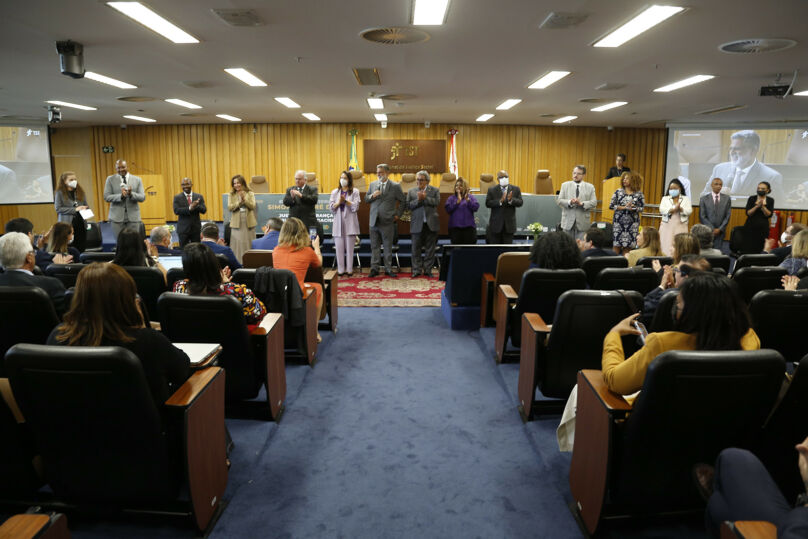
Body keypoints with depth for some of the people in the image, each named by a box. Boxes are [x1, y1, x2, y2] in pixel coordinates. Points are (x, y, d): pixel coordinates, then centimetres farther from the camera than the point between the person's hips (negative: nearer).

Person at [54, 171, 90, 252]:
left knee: (81, 249, 5)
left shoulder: (80, 192, 11)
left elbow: (86, 206, 18)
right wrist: (75, 209, -15)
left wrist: (85, 209, -6)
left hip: (81, 224, 4)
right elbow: (58, 209, -7)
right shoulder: (60, 193, -1)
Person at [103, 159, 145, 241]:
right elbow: (106, 197, -2)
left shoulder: (137, 180, 7)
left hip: (133, 216, 1)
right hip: (117, 217, 0)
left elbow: (142, 197, 1)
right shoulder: (110, 179, 5)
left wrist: (131, 194, -19)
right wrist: (121, 196, -19)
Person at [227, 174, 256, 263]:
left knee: (249, 243, 3)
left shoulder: (250, 194, 4)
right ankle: (237, 262, 3)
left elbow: (252, 206, -6)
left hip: (249, 222, 0)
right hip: (237, 223, 0)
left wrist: (244, 199, -18)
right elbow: (230, 207, -4)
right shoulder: (231, 195, 7)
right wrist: (239, 202, -16)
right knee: (237, 243, -1)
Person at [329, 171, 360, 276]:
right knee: (339, 247, -1)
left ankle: (349, 269, 3)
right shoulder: (335, 192, 16)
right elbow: (331, 206, 5)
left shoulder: (355, 191, 6)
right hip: (338, 222, 2)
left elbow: (356, 206, -4)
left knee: (349, 247, -2)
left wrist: (346, 201, -14)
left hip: (350, 222, -2)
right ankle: (340, 270, 4)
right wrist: (339, 202, -11)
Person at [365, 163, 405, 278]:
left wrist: (397, 214, 0)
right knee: (374, 246, 7)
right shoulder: (372, 184, 10)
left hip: (387, 221, -3)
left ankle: (388, 268, 15)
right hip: (374, 221, 3)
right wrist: (372, 196, -8)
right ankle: (374, 268, 13)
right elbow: (366, 199, 13)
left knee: (388, 247, 6)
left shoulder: (395, 186, -2)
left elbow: (403, 201, 5)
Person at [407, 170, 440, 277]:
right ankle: (417, 270, 10)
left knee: (430, 248, 5)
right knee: (416, 248, 1)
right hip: (417, 224, 1)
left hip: (431, 224, 0)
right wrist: (418, 199, -16)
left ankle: (428, 270, 14)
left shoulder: (435, 190, 7)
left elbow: (436, 202, -11)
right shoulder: (411, 191, 10)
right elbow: (409, 205, -3)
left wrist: (424, 197, -18)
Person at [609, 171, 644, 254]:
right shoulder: (618, 192, 3)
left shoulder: (639, 194, 2)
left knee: (628, 246, 1)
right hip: (618, 222, 0)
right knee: (616, 245, -2)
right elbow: (611, 206, -2)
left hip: (632, 223, 0)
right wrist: (624, 207, -12)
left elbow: (642, 208, 1)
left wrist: (634, 208, -19)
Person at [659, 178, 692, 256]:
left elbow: (689, 211, -2)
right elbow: (662, 210, -4)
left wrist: (680, 208, -20)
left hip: (680, 226, 0)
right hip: (667, 226, 1)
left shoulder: (686, 199, 12)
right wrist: (674, 208, -18)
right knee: (666, 246, -6)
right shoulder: (665, 198, 13)